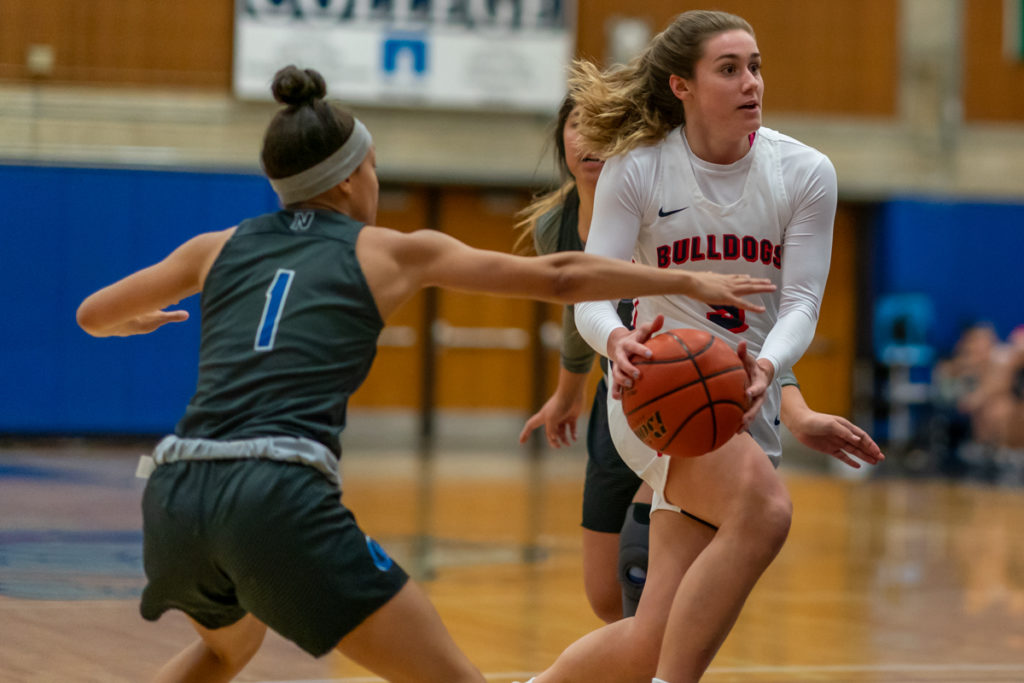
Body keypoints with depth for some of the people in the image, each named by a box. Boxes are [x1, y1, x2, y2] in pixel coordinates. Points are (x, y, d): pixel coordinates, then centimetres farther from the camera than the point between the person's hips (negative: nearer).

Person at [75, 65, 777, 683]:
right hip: (281, 498, -5)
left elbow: (93, 314, 34)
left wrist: (138, 320, 57)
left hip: (177, 496, 5)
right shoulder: (394, 252, 12)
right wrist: (689, 281, 23)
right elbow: (559, 277, 15)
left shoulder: (220, 247, 22)